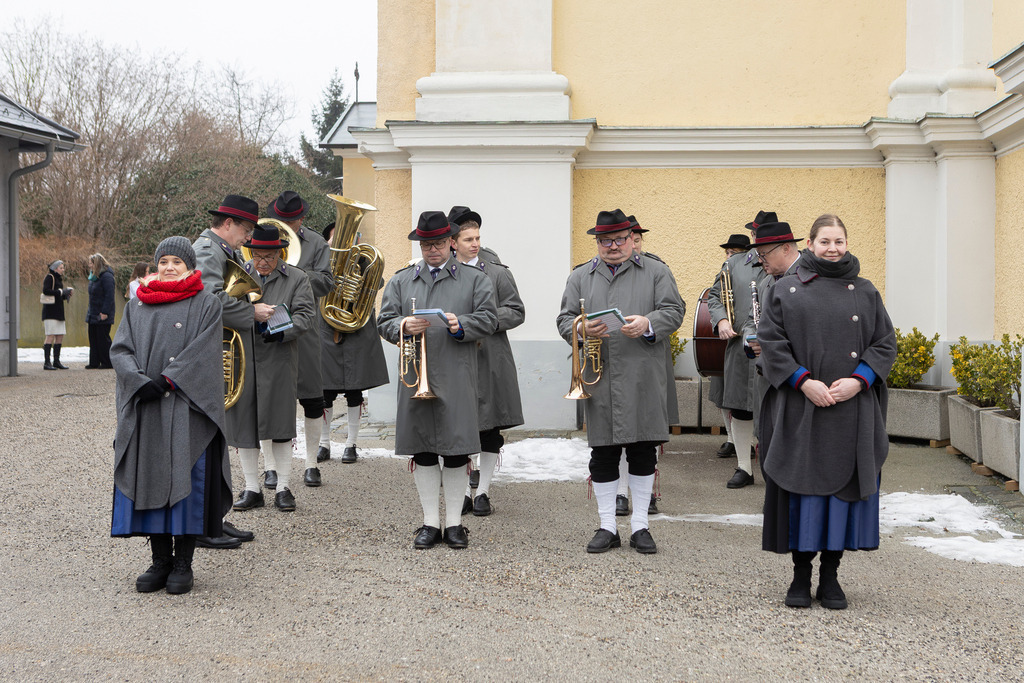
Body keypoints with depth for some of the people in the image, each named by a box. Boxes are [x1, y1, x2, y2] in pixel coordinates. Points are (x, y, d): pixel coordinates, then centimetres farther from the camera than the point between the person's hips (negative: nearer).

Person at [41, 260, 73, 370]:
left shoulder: (58, 278, 21)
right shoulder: (49, 277, -6)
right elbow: (45, 290, -20)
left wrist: (67, 293, 7)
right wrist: (60, 292, -18)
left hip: (59, 311, 9)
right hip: (50, 311, -9)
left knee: (60, 336, 7)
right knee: (50, 336, -12)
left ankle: (56, 361, 13)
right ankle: (46, 362, -12)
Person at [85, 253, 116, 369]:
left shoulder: (106, 276, -14)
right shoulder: (94, 276, 15)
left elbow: (109, 296, -19)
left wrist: (105, 312, -23)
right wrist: (89, 312, 17)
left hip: (102, 316, -9)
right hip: (93, 315, 9)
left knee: (103, 339, -4)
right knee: (93, 339, 9)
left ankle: (106, 363, 3)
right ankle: (94, 363, 13)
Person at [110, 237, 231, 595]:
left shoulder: (206, 304, 4)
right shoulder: (137, 305, 15)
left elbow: (202, 351, -8)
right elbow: (120, 349, 5)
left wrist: (166, 380, -16)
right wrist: (141, 382, -12)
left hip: (188, 408, -4)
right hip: (144, 410, 4)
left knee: (186, 480, -5)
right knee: (149, 479, 2)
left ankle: (183, 563, 3)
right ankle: (160, 561, 11)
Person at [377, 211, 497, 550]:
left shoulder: (474, 279, 9)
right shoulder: (400, 281, 14)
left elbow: (488, 319, 2)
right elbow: (385, 322, 9)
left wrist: (461, 325, -17)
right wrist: (404, 326, -13)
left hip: (457, 379, -2)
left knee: (456, 451, 0)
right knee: (423, 452, 5)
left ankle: (454, 522, 11)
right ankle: (430, 522, 14)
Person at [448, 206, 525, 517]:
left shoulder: (498, 274, 4)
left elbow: (516, 312, 1)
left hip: (491, 361, 0)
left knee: (490, 429, 4)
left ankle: (483, 491, 15)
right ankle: (462, 490, 16)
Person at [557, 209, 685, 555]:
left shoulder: (656, 272, 9)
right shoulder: (580, 277, 14)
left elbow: (674, 311, 0)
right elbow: (565, 319, 9)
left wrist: (648, 325, -19)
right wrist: (582, 329, -13)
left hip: (644, 381, -1)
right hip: (599, 381, 1)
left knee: (643, 451, 3)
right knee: (602, 454, 4)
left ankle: (639, 526, 14)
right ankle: (608, 527, 14)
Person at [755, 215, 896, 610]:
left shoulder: (866, 293, 9)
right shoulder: (786, 290, 5)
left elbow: (885, 344, 6)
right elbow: (771, 341, -1)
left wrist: (858, 381, -10)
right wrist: (803, 381, -13)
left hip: (852, 411, 1)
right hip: (800, 410, -1)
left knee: (843, 484, 3)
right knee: (803, 484, 1)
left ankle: (830, 575, 13)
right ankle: (801, 574, 11)